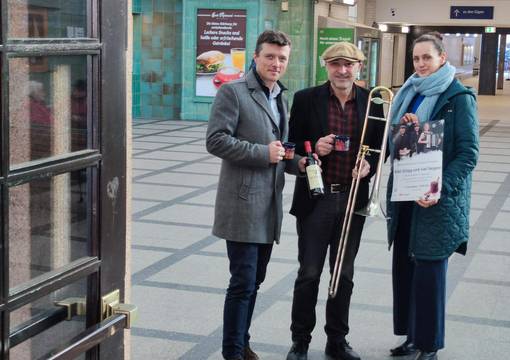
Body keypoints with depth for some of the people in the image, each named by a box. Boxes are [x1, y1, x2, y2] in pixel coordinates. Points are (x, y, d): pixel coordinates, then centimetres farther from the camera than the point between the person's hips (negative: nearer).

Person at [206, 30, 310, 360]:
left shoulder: (281, 98, 17)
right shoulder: (233, 92, -7)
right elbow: (216, 140, -15)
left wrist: (297, 162, 4)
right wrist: (262, 152, -18)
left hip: (270, 205, 8)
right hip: (243, 205, -7)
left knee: (254, 280, 15)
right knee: (243, 282, -5)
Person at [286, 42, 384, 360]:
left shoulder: (372, 101, 2)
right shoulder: (306, 99, -4)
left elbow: (379, 147, 9)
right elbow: (292, 146, 0)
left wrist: (369, 166, -12)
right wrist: (313, 148, -20)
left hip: (353, 200, 2)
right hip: (316, 199, -2)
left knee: (344, 275, 12)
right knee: (309, 274, 4)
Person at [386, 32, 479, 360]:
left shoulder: (459, 97, -8)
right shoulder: (409, 94, 12)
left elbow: (468, 153, -12)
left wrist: (441, 190, -22)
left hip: (437, 200, -6)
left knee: (428, 271, -2)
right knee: (404, 267, 10)